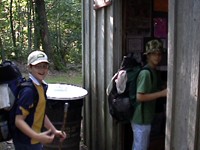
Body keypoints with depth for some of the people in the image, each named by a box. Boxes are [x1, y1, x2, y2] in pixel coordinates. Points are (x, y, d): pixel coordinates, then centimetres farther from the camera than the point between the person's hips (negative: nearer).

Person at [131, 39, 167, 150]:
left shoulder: (152, 71, 9)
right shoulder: (146, 73, -20)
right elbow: (140, 97, -25)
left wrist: (162, 91, 7)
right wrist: (162, 93, -23)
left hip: (145, 117, 9)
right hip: (141, 119, -9)